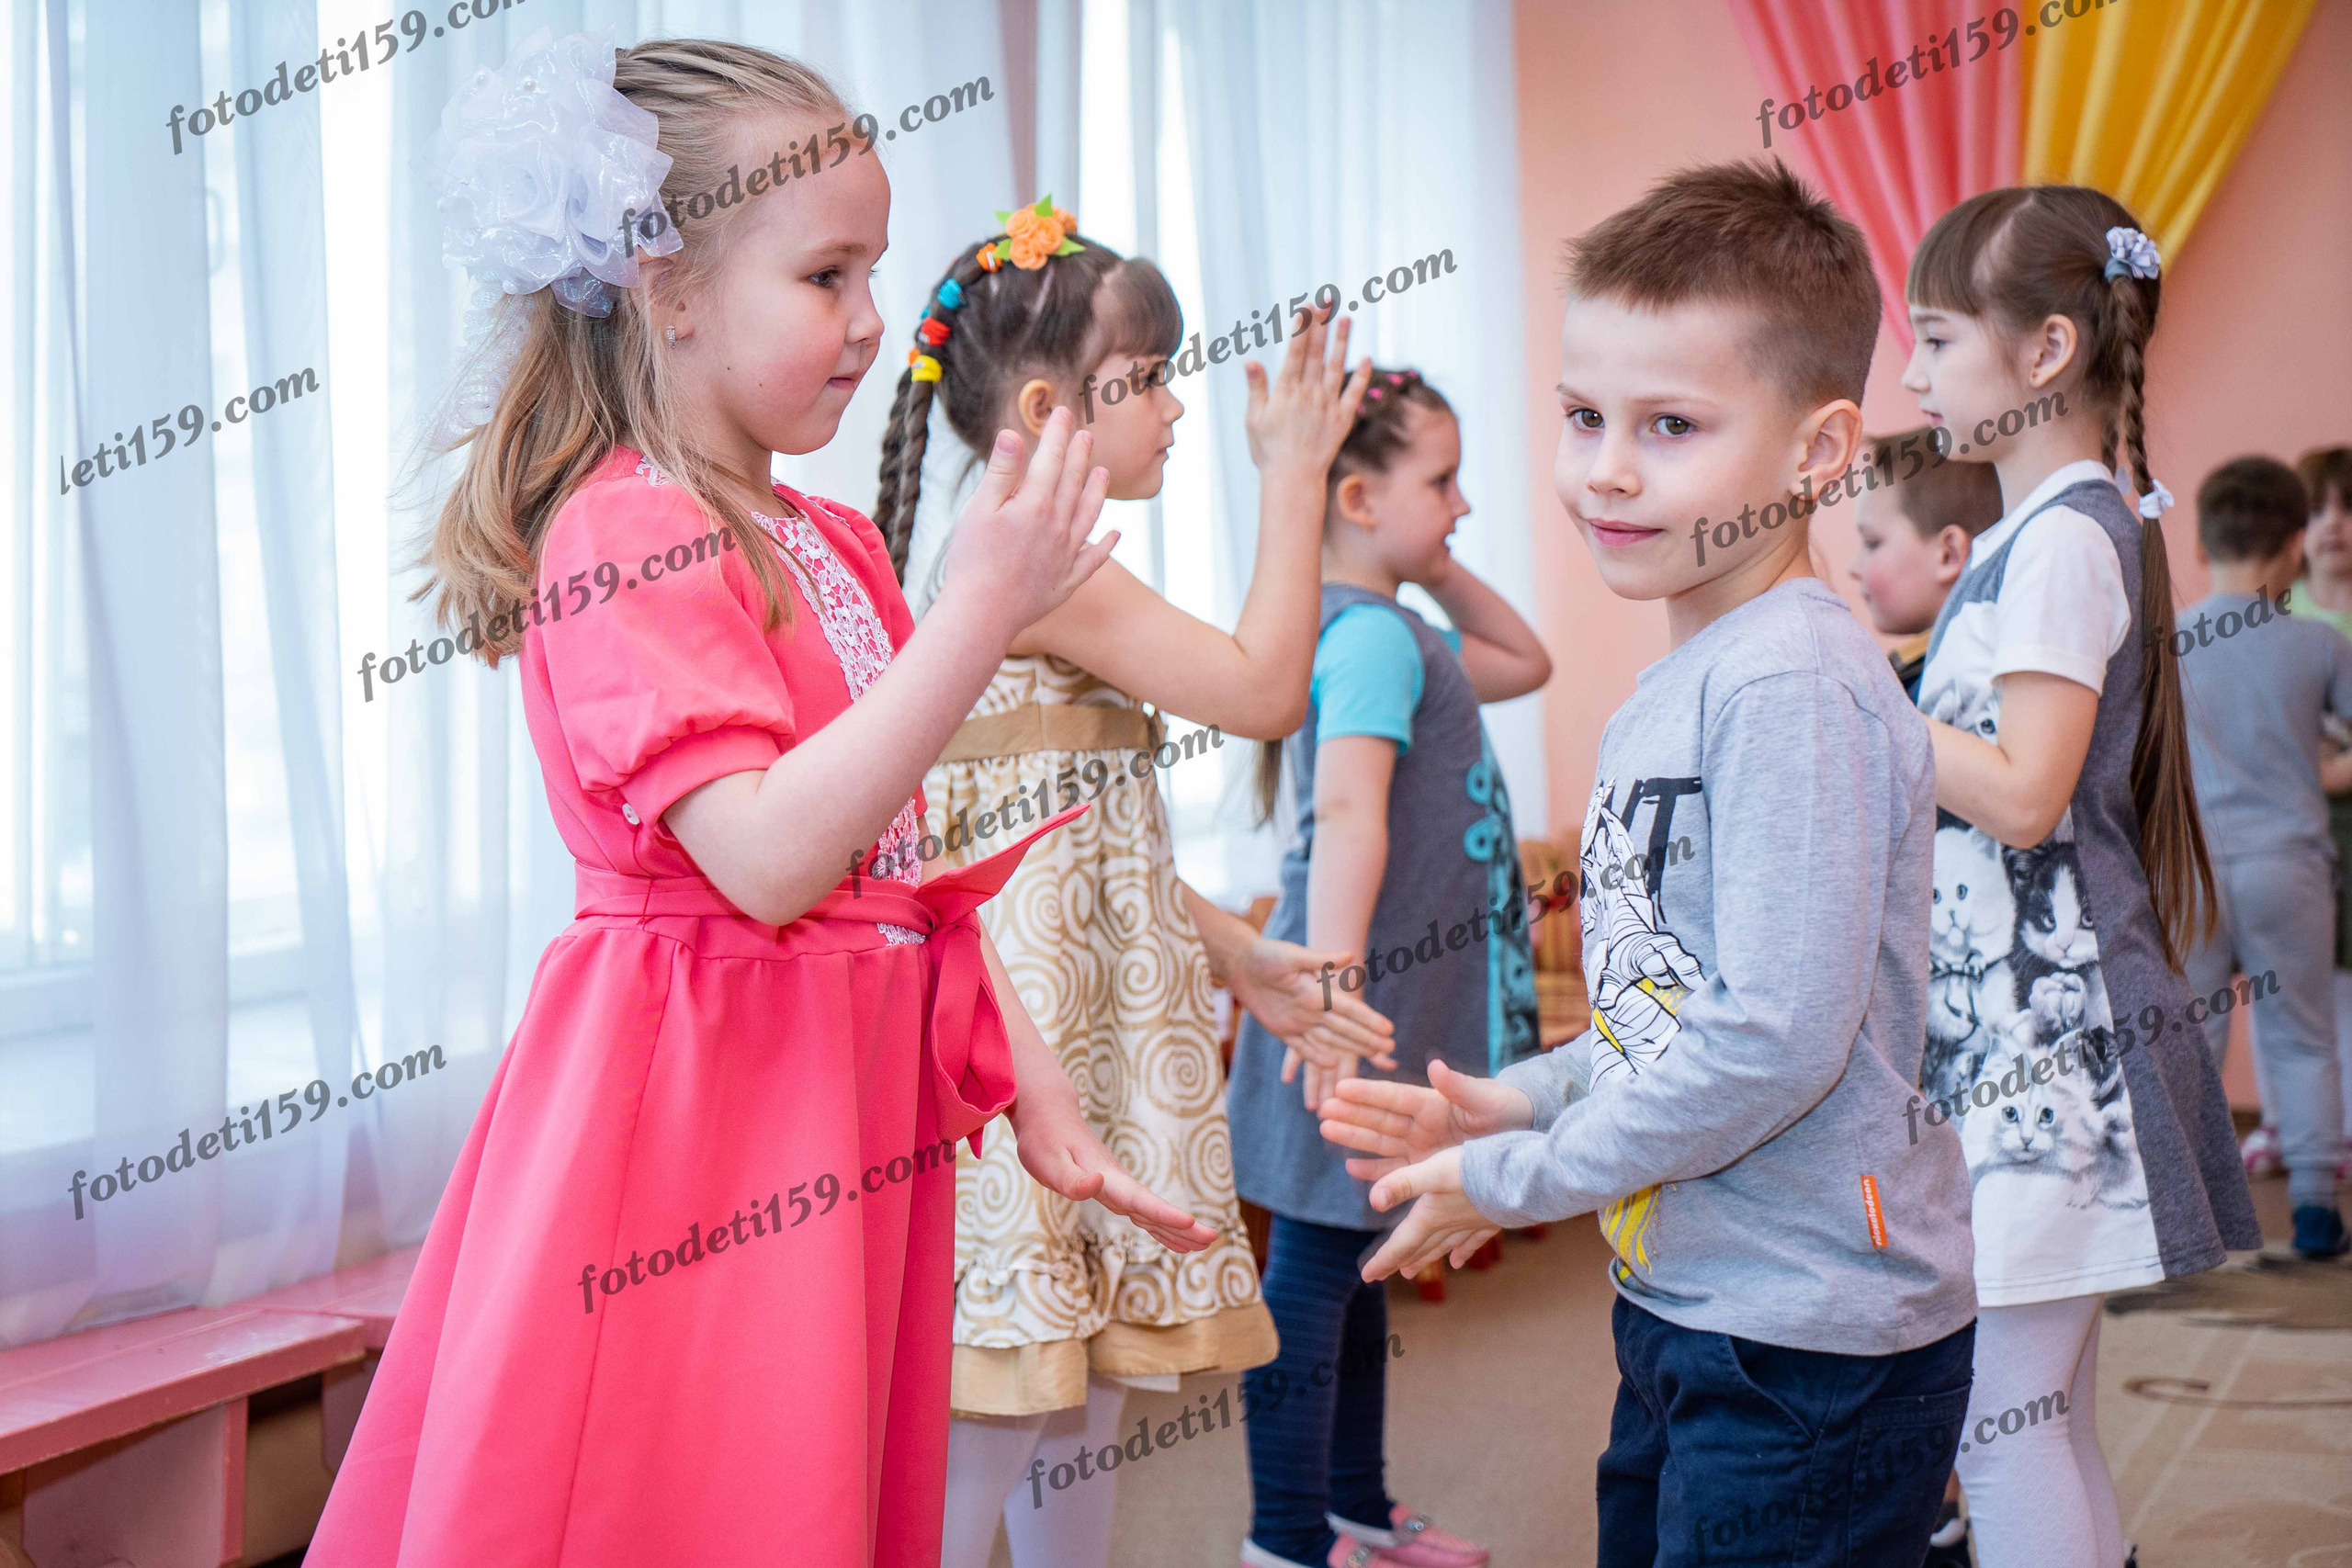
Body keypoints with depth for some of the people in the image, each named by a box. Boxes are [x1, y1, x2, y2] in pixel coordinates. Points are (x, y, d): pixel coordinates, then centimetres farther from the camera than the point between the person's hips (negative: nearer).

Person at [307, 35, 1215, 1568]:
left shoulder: (834, 543, 12)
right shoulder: (626, 540, -14)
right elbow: (768, 858, -26)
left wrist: (1039, 1093, 9)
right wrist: (984, 607, -25)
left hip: (849, 1135, 8)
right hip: (693, 1130, -8)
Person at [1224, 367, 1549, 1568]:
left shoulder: (1396, 630, 14)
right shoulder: (1372, 635, -17)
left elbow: (1526, 663, 29)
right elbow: (1348, 815, -30)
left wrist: (1442, 570, 16)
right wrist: (1335, 986, -38)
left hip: (1404, 996, 10)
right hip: (1367, 1001, -10)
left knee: (1353, 1257, 18)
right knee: (1313, 1266, -2)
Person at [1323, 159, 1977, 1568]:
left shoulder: (1791, 685, -20)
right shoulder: (1674, 686, 8)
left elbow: (1774, 1037, -25)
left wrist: (1516, 1179, -15)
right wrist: (1522, 1100, 5)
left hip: (1810, 1345, -9)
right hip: (1681, 1306, 9)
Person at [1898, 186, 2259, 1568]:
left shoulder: (2065, 537, -14)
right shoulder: (2044, 530, 15)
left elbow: (2023, 792, -21)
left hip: (2046, 1031, -10)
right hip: (2018, 1029, 10)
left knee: (2000, 1420, -5)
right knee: (2053, 1422, 15)